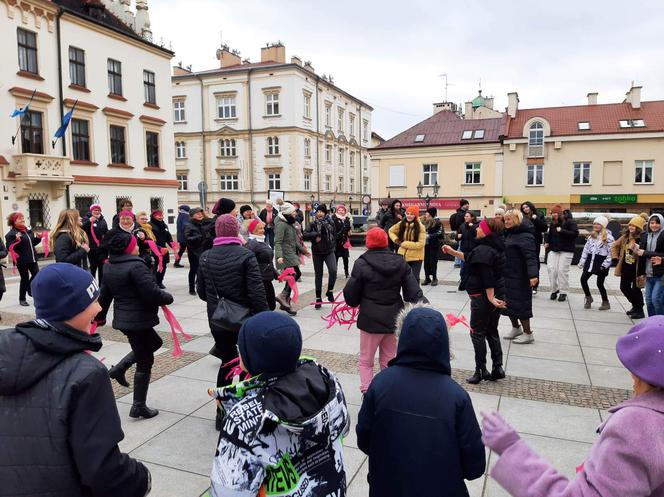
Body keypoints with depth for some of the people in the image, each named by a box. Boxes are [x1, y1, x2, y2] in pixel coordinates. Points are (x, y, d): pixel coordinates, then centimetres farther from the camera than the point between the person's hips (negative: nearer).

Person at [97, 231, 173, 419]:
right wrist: (169, 298, -5)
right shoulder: (136, 266, -20)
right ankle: (139, 406, 13)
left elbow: (104, 296, 17)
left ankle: (119, 368, 18)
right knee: (145, 362, 4)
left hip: (123, 319, 9)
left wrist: (100, 317, 29)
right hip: (139, 320, -9)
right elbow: (153, 293, -24)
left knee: (155, 342, 27)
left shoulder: (110, 268, 7)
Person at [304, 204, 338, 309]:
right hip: (317, 253, 0)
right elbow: (305, 235, -10)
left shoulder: (330, 222, 1)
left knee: (333, 270, -22)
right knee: (318, 275, 8)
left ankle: (330, 291, 3)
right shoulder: (313, 224, -1)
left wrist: (333, 246, 6)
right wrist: (315, 234, -21)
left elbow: (334, 236, 12)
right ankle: (318, 298, 19)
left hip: (329, 251, 0)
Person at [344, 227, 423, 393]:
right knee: (389, 361, 18)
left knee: (365, 361, 13)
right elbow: (414, 292, -5)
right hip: (394, 318, 4)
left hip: (371, 319, -3)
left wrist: (354, 302, 14)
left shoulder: (362, 263, -12)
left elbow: (351, 295, -6)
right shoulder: (400, 262, -1)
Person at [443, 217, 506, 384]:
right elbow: (472, 259, 21)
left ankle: (481, 370, 8)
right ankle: (497, 368, 20)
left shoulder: (483, 250, -21)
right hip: (498, 295, 9)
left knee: (477, 333, 3)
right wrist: (453, 252, 25)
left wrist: (490, 297, -27)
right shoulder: (495, 247, 10)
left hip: (483, 297, -9)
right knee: (492, 332, 17)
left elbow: (486, 276, -27)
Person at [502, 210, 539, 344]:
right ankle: (516, 328, 33)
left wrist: (533, 274, -40)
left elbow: (530, 256, -29)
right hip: (508, 275, 9)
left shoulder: (525, 236, -18)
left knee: (520, 303, -1)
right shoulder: (510, 234, 11)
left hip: (519, 277, -9)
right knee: (508, 302, 16)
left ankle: (528, 334, 13)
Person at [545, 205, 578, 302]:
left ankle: (563, 292, 6)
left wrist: (562, 231, -22)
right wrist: (548, 242, 10)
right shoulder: (553, 223, 9)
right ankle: (554, 289, 11)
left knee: (562, 270, -5)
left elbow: (575, 233, -19)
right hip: (553, 250, 5)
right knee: (551, 269, -3)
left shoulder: (569, 221, -8)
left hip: (566, 251, -5)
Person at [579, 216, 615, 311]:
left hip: (600, 262, -6)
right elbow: (586, 249, 14)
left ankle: (606, 303, 19)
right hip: (590, 260, 6)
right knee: (583, 279, 1)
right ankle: (588, 298, 23)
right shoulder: (591, 236, 13)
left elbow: (611, 252, -12)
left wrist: (605, 264, -16)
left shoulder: (608, 237, -8)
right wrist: (582, 262, 10)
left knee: (600, 283, -2)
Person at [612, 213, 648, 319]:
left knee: (636, 290, 3)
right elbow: (615, 246, 17)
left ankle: (640, 311, 23)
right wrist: (615, 257, 6)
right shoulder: (625, 237, 3)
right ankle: (635, 306, 37)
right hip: (625, 268, 7)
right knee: (624, 288, 16)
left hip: (637, 269, -7)